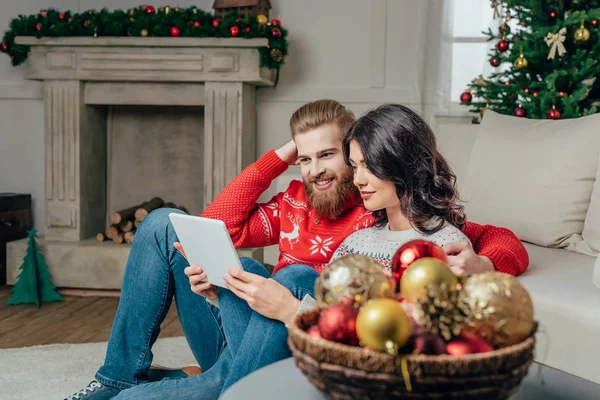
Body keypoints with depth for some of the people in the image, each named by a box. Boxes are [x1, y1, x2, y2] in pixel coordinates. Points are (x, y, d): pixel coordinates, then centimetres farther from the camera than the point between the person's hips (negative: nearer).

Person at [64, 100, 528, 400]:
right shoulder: (297, 200, 7)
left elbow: (508, 244, -13)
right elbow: (216, 229, 2)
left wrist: (477, 264, -38)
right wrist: (278, 157, 0)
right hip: (234, 333, 6)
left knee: (300, 276, -35)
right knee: (164, 224, 2)